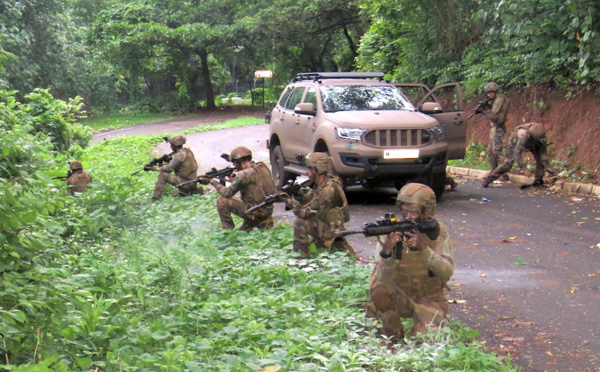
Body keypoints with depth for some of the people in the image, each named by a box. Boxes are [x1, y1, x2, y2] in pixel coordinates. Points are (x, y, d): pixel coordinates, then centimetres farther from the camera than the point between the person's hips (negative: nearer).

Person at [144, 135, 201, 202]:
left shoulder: (180, 155, -21)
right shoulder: (187, 151, 6)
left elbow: (168, 169, -20)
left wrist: (153, 168, -15)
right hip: (192, 182, 9)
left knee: (163, 175, -14)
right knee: (180, 194, 36)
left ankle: (155, 199, -14)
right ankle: (196, 190, 16)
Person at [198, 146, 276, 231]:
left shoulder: (244, 174, -20)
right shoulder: (263, 167, 4)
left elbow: (227, 193, -11)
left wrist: (212, 181, -2)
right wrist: (234, 179, 7)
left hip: (255, 212, -9)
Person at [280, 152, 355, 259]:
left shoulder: (329, 189, -27)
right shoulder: (319, 183, 1)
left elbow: (308, 213, -30)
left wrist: (290, 201, -25)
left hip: (329, 229, -10)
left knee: (300, 222, -25)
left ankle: (301, 255, -13)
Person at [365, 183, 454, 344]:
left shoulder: (438, 231, -9)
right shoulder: (391, 230, -12)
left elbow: (447, 271, -20)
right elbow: (385, 278, -19)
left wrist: (424, 248, -35)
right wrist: (386, 251, -39)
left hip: (428, 299, 0)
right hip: (399, 297, 0)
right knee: (380, 290, -31)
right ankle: (394, 338, -8)